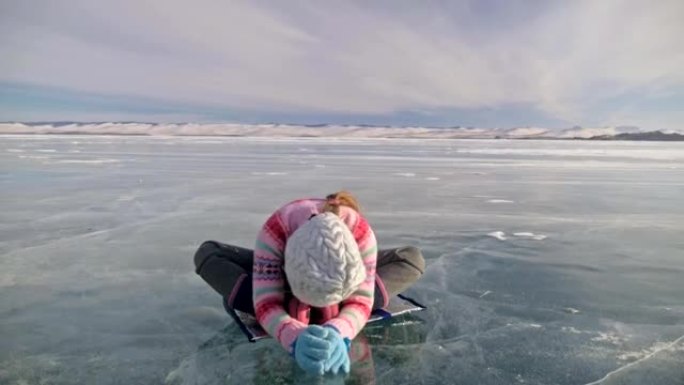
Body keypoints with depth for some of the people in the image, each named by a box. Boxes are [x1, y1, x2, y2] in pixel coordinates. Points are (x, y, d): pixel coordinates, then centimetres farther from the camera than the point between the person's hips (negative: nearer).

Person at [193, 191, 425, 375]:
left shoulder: (361, 232, -41)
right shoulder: (275, 229, -43)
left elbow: (359, 301, -38)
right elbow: (266, 303, -42)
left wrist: (337, 333, -59)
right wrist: (296, 338, -62)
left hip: (341, 273, 0)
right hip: (284, 270, 0)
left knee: (413, 259, -24)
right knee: (207, 253, -22)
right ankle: (290, 309, -24)